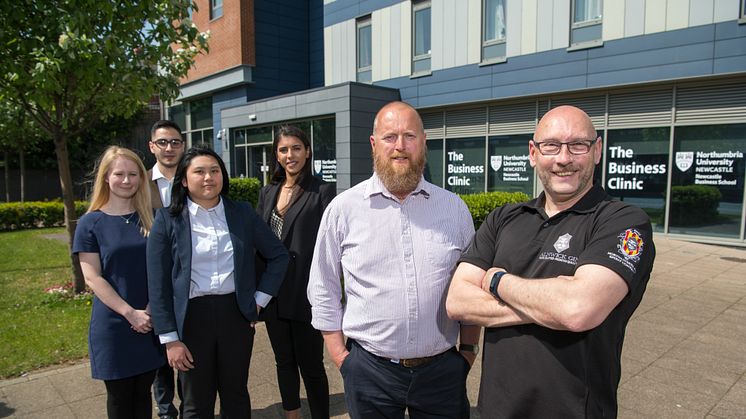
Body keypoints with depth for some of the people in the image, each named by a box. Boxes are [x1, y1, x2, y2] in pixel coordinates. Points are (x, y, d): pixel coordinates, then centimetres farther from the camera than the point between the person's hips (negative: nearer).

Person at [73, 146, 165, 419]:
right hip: (113, 324, -2)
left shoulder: (150, 218, 3)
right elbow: (92, 277, -8)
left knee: (143, 392, 13)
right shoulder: (91, 223, -4)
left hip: (151, 322, 2)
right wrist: (130, 313, -15)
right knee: (120, 396, 12)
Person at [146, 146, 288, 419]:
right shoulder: (167, 220, -4)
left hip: (236, 313, 2)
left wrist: (260, 299, 2)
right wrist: (170, 339, -7)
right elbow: (158, 284, -4)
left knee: (236, 396, 17)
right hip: (191, 317, -1)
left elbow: (278, 255, 9)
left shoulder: (242, 213, 1)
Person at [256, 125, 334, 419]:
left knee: (311, 365, 6)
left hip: (306, 294, -5)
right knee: (284, 362, 18)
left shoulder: (322, 191, -7)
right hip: (273, 293, 6)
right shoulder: (268, 192, 9)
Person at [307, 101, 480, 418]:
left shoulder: (454, 208, 0)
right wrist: (339, 355, -1)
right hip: (369, 369, -1)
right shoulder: (342, 208, -5)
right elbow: (324, 291, 1)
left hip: (443, 369, 2)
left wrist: (469, 349, 7)